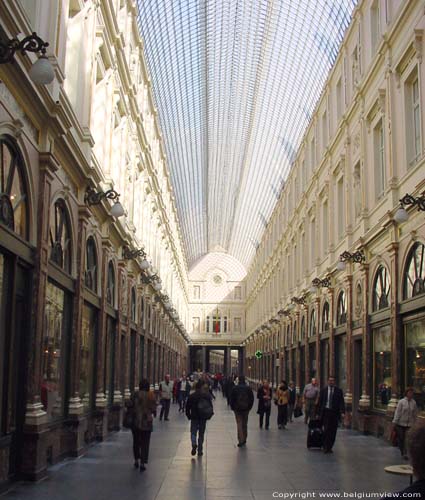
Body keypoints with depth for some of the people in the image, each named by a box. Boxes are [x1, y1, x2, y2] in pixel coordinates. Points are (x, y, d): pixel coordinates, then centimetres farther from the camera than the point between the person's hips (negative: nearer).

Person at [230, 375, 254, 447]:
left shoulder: (235, 388, -6)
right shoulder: (248, 388, -1)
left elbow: (232, 399, -3)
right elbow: (252, 398, 2)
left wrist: (232, 407, 8)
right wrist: (249, 407, 12)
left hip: (237, 408, -2)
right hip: (246, 408, 2)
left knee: (239, 424, -2)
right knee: (245, 424, 13)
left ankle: (240, 440, -12)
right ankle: (244, 440, 19)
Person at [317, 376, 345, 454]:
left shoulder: (338, 391, 5)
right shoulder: (323, 390, 6)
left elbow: (341, 402, -1)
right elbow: (320, 402, 8)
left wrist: (342, 412, -13)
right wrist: (319, 412, 5)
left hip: (334, 412, 1)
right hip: (326, 412, -1)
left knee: (333, 431, 3)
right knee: (326, 429, -7)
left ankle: (329, 447, 14)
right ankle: (325, 446, 4)